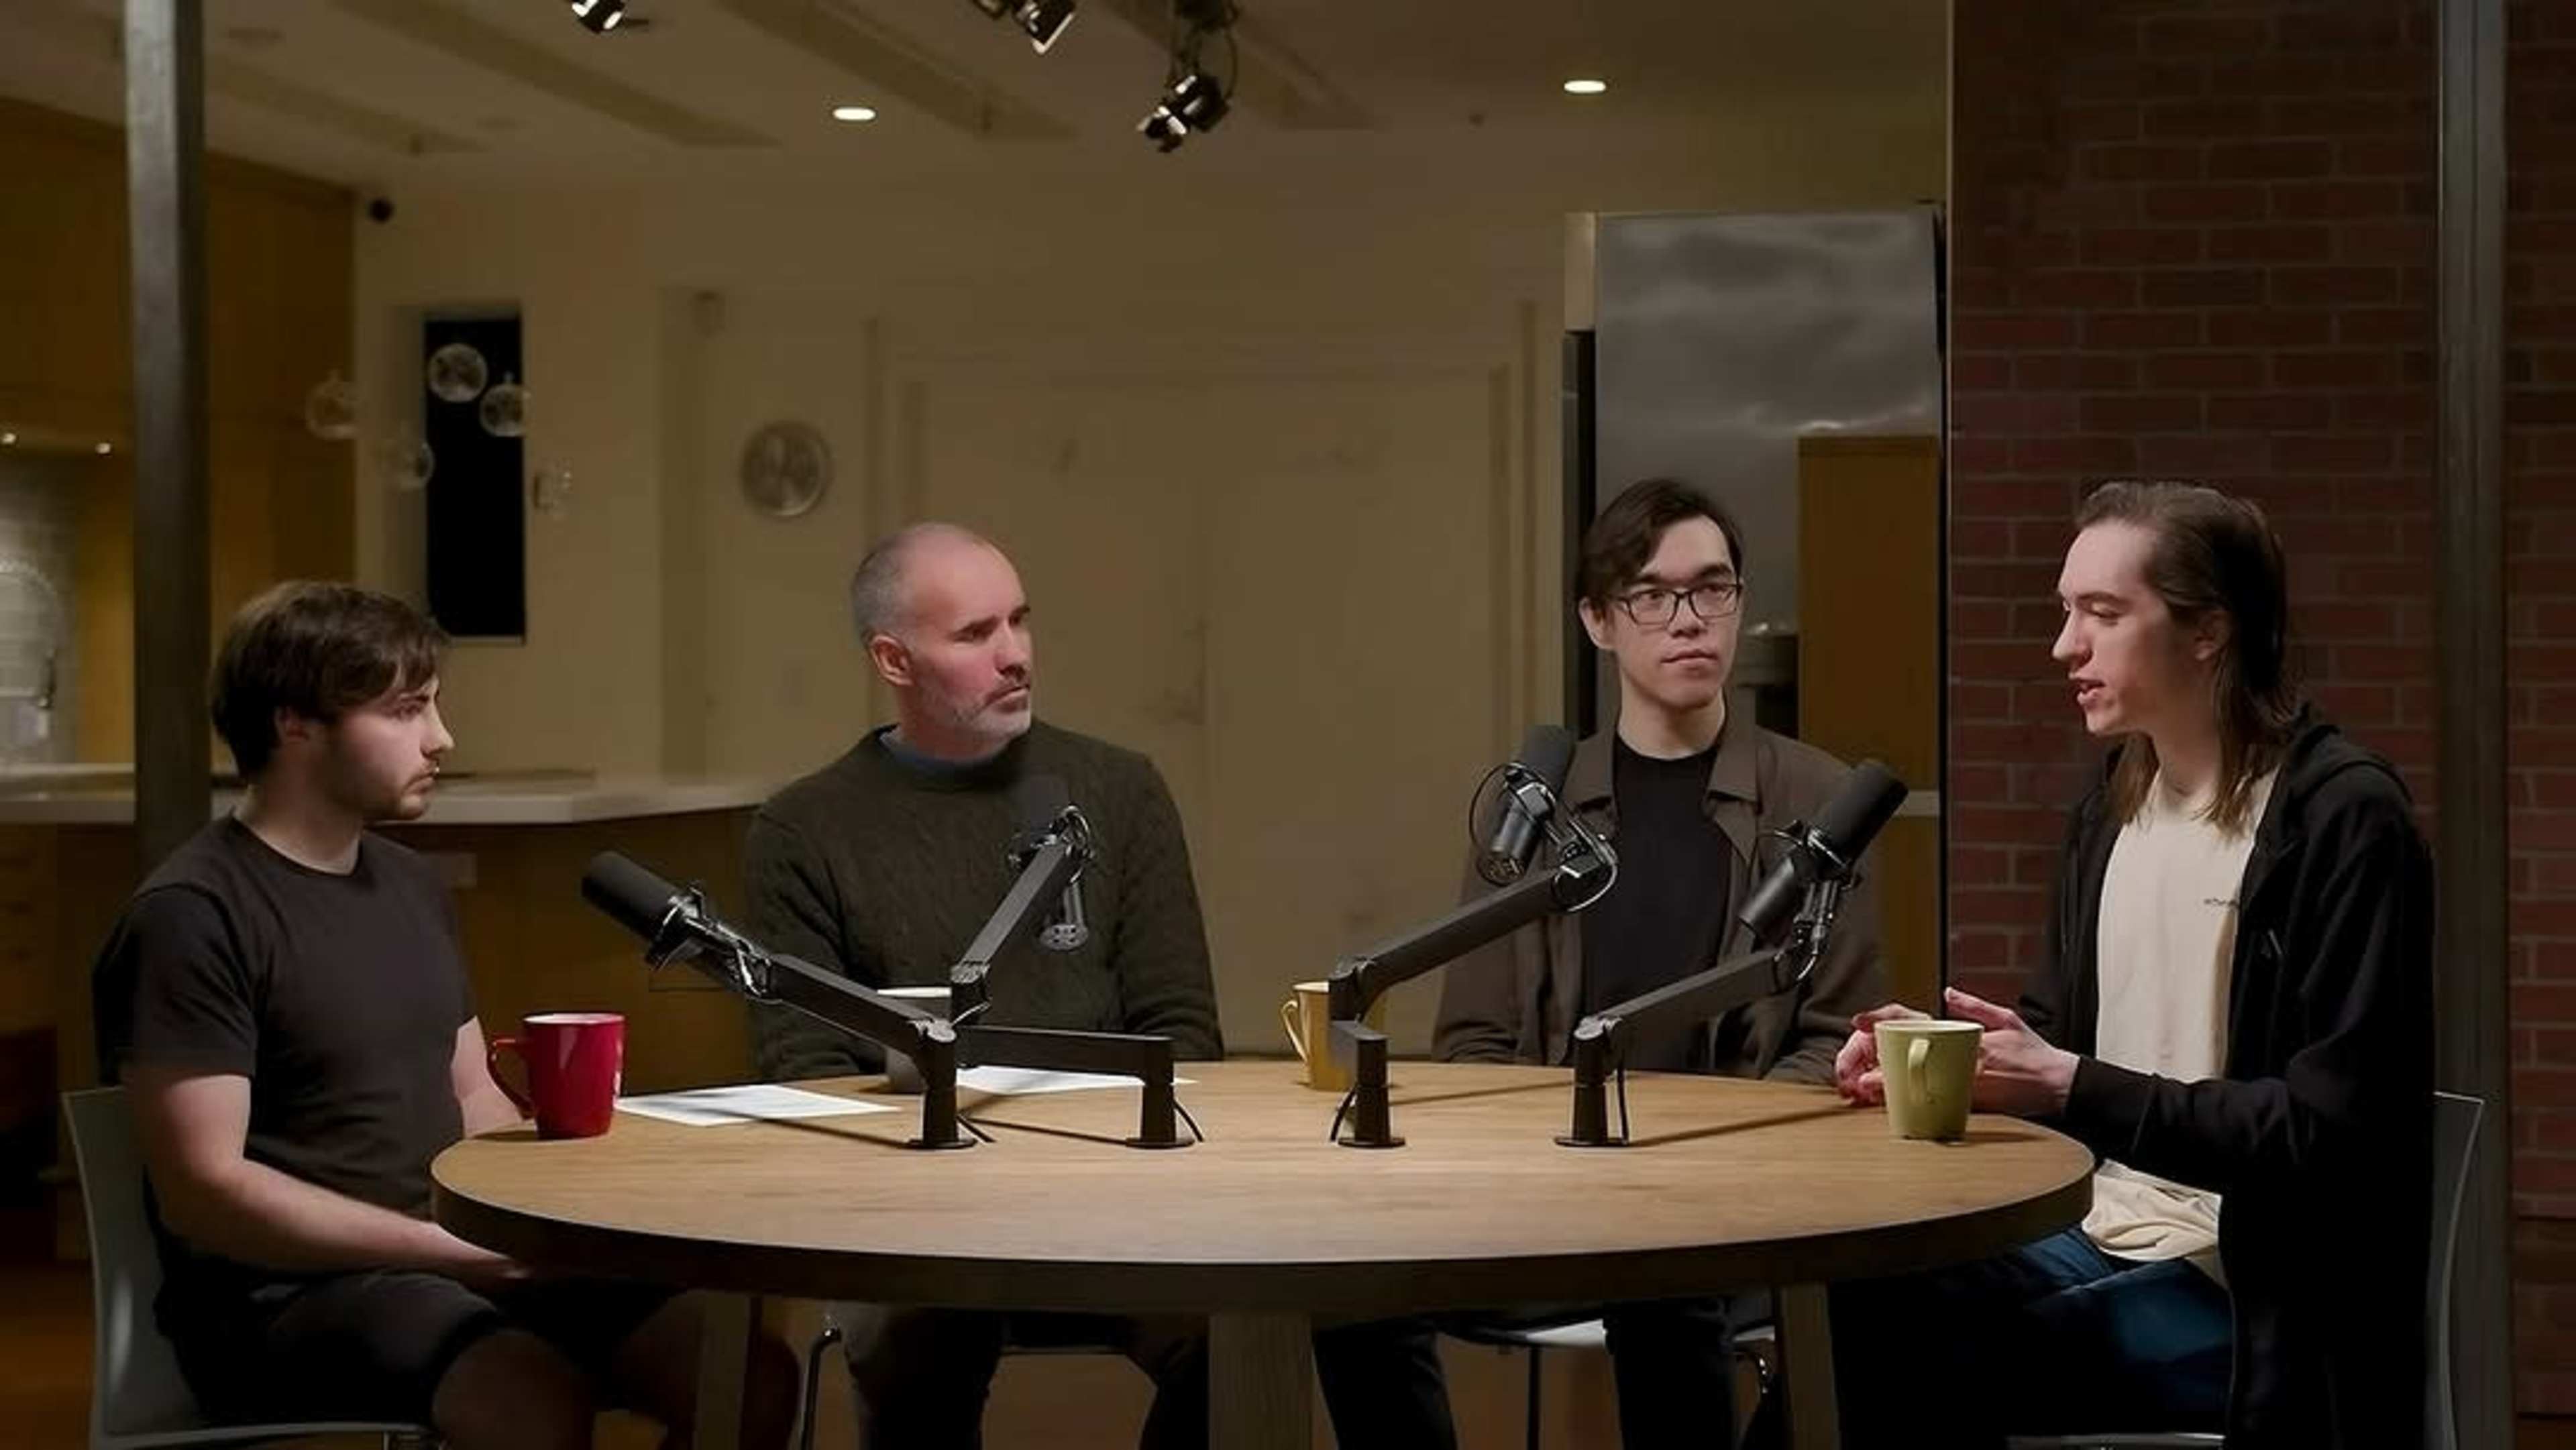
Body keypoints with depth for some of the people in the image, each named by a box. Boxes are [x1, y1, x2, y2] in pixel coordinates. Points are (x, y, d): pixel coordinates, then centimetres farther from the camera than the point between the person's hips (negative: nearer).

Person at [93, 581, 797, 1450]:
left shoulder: (415, 887, 15)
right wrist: (452, 1247, -18)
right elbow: (203, 1190, -17)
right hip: (283, 1291, -7)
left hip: (454, 1260, 7)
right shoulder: (192, 916, -11)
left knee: (755, 1374, -13)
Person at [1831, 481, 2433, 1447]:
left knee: (1918, 1360, -24)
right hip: (2103, 1236, 7)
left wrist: (2074, 1089, -21)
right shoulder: (2110, 811, 11)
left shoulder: (2343, 820, -13)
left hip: (2257, 1294, -7)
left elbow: (2328, 1130, -18)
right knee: (1843, 1303, -17)